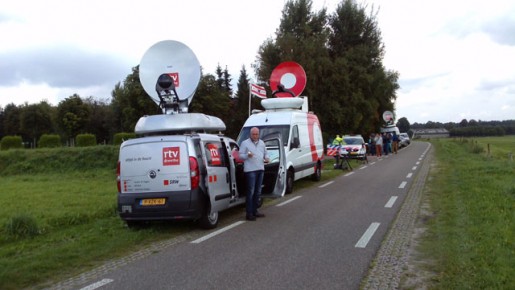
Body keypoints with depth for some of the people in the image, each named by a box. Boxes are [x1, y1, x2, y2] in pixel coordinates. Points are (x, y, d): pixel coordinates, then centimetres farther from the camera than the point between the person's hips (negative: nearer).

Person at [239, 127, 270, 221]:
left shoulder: (262, 143, 17)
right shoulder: (245, 143, -1)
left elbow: (265, 153, 25)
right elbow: (240, 155, -3)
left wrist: (267, 158, 4)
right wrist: (247, 155, -23)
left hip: (260, 169, 7)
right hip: (250, 170, -7)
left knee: (258, 191, 12)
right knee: (251, 192, -9)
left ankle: (255, 211, 22)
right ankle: (249, 213, -6)